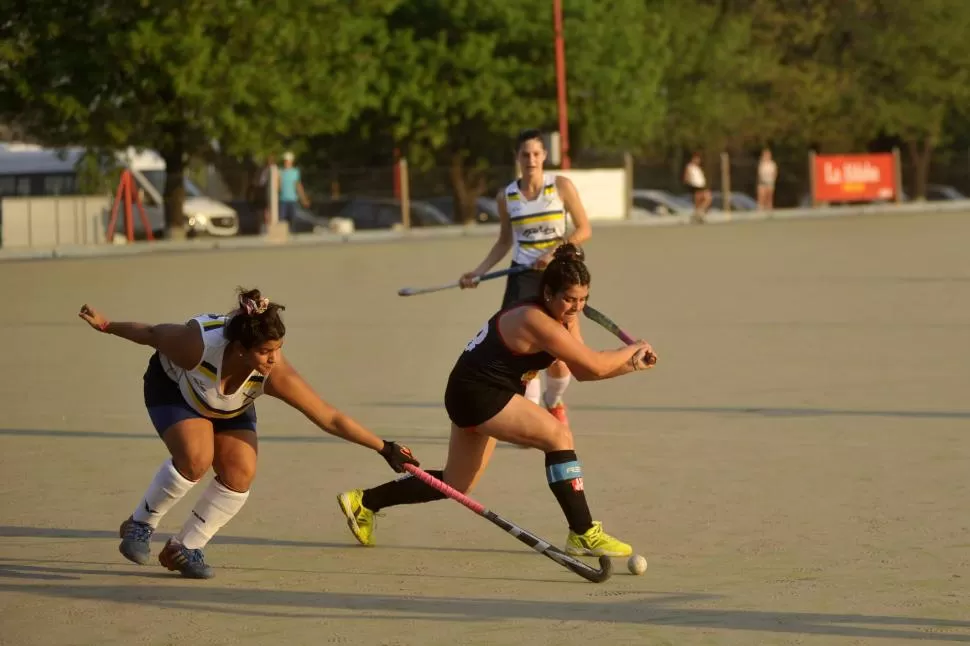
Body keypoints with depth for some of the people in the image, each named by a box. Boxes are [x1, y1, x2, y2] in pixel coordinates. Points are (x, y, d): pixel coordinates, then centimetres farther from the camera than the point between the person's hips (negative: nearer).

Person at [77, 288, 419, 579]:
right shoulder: (196, 344, -41)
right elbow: (153, 334, -19)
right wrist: (106, 326, -7)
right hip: (173, 387, -3)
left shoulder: (276, 374, -35)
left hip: (231, 407, 3)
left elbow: (331, 419, -30)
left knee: (240, 474, -14)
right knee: (195, 457, -28)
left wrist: (384, 448, -30)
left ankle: (184, 549, 4)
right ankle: (140, 525, -5)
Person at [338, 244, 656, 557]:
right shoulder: (536, 321, -24)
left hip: (470, 395, 11)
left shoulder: (563, 318, 5)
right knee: (559, 436, -20)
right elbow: (595, 365, -24)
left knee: (455, 485, 19)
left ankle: (364, 502, 30)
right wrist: (632, 350, -9)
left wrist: (631, 364, -6)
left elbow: (583, 371, 6)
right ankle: (583, 534, -21)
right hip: (478, 393, -11)